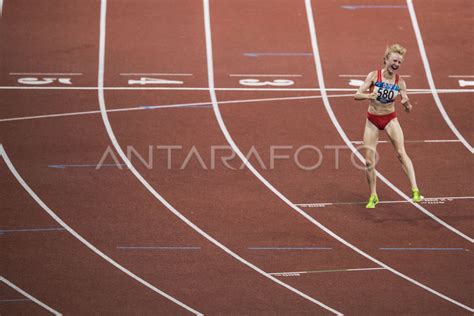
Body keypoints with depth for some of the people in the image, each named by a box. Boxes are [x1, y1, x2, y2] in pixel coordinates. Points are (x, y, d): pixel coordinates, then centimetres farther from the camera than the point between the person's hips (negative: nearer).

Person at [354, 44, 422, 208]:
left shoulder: (399, 81, -7)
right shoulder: (374, 76, -11)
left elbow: (408, 109, -3)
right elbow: (357, 95, -15)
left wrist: (406, 103, -27)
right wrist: (369, 95, -35)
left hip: (390, 119, 0)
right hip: (372, 120, 0)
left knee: (401, 153, -19)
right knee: (369, 161, -2)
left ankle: (415, 191, -23)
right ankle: (373, 196, 15)